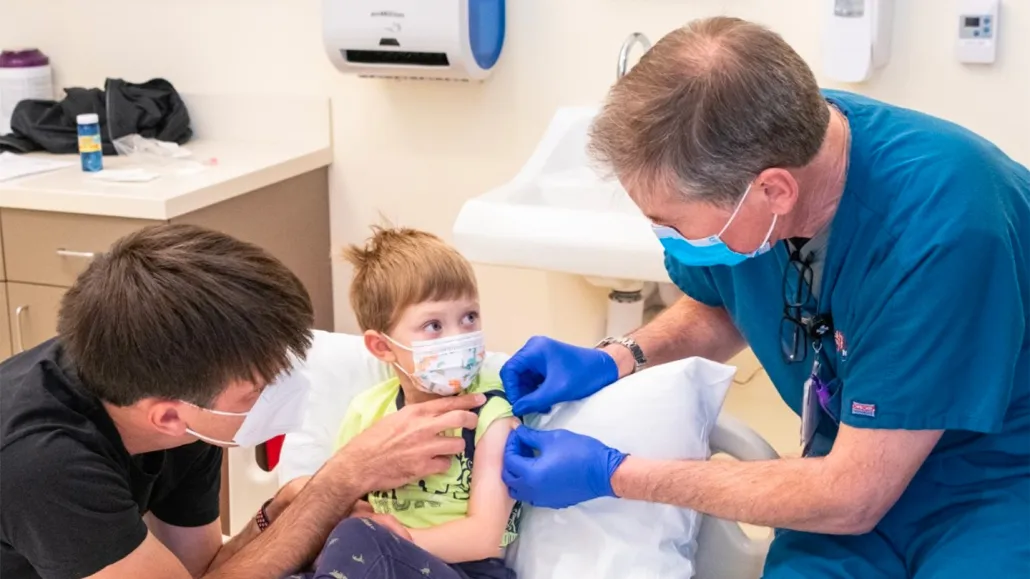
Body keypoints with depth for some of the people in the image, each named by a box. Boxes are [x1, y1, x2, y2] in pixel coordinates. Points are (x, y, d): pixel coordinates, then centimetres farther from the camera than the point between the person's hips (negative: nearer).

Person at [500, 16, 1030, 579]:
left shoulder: (942, 227, -33)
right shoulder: (725, 166, -12)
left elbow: (851, 499, -25)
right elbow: (716, 309, 12)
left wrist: (615, 474, -20)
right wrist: (614, 359, -7)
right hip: (863, 447, 4)